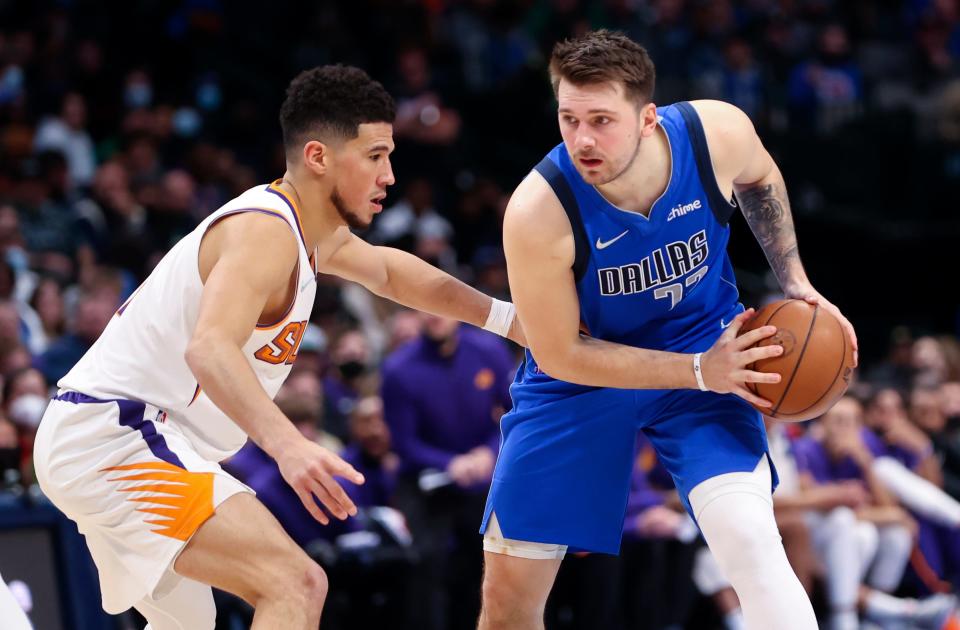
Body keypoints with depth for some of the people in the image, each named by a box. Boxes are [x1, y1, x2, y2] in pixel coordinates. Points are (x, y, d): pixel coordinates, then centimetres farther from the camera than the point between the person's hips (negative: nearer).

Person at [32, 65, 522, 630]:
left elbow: (387, 270, 33)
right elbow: (210, 349, -36)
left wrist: (502, 316, 28)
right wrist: (287, 445, -50)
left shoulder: (311, 229, 13)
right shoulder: (265, 231, -19)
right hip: (117, 436, -11)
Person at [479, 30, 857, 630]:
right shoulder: (537, 213, -31)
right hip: (581, 373, -1)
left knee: (749, 540, -25)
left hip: (705, 346, 1)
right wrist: (699, 373, -26)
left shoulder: (718, 132, -23)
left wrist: (795, 282, -2)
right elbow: (561, 355, -20)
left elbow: (760, 180, 5)